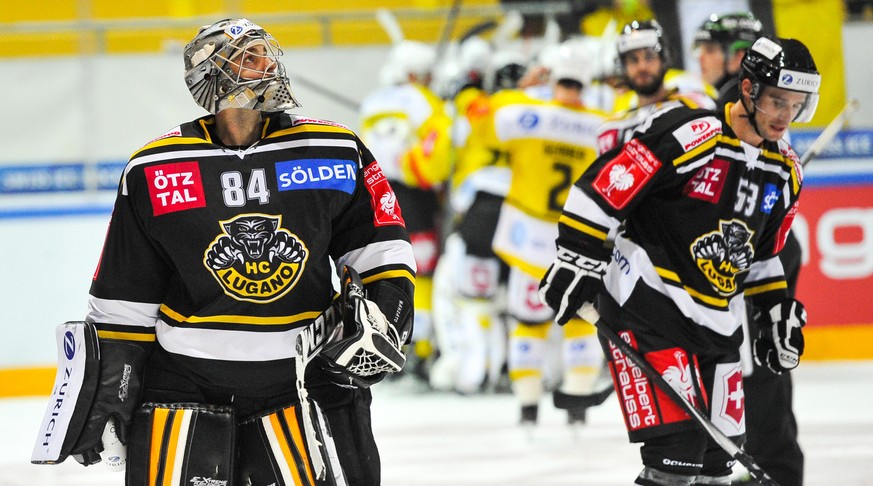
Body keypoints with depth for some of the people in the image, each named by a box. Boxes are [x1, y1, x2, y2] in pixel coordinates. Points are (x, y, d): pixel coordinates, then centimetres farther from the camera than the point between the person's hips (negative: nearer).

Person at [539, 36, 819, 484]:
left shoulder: (785, 172, 7)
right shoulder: (688, 135, -19)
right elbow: (601, 186, -17)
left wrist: (777, 312, 16)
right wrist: (575, 259, -17)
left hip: (715, 321, 8)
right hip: (644, 297, -8)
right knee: (677, 447, -18)